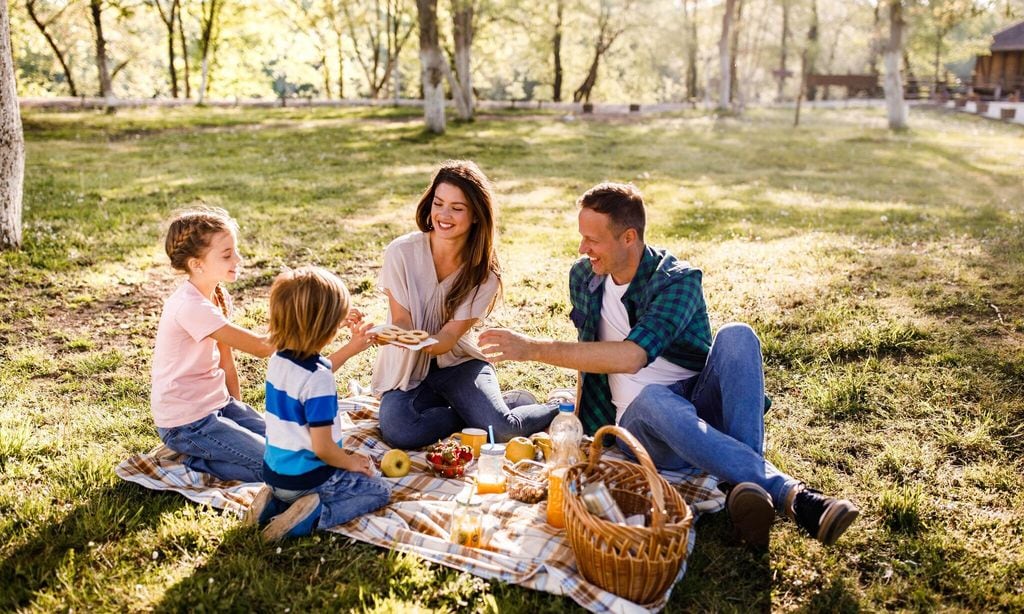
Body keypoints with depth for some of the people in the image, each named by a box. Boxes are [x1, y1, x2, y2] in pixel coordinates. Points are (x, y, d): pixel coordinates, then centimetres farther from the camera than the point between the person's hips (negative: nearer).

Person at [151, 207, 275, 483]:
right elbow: (259, 346, -30)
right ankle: (188, 459, 0)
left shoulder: (218, 295, 3)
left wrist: (238, 408, 3)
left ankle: (193, 450, 12)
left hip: (217, 403, 9)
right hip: (185, 422, -9)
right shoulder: (191, 307, -26)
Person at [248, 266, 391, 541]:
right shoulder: (319, 382, -28)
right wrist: (351, 462, -6)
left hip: (274, 473, 7)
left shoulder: (277, 360, -4)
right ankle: (314, 515, -10)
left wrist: (351, 348, 21)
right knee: (379, 491, 9)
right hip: (307, 477, -7)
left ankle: (275, 502, 11)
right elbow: (322, 448, -25)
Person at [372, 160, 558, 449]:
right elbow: (400, 321, -9)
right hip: (408, 370, 1)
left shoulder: (485, 274, -11)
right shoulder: (401, 252, -14)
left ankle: (559, 408, 7)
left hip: (458, 363, 0)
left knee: (502, 430, -26)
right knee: (398, 432, -31)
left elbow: (447, 338, -16)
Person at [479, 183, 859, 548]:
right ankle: (790, 494, -41)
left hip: (703, 411, -2)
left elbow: (631, 356, -29)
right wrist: (577, 423, 18)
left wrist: (533, 349, -28)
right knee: (653, 398, -36)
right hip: (642, 422, 2)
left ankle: (748, 479, -42)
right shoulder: (583, 277, 6)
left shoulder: (678, 280, -13)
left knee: (736, 336, -31)